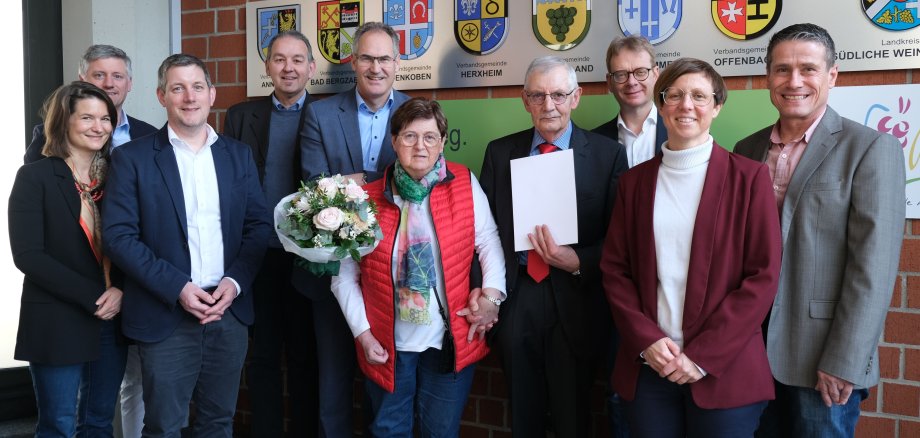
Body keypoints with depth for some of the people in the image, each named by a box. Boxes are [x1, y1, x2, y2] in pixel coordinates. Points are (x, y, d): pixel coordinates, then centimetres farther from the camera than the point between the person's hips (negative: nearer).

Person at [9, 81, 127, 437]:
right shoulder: (35, 177, -5)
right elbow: (27, 255, -12)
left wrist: (120, 291, -11)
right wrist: (92, 297, -16)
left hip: (112, 320, 4)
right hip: (58, 323, -4)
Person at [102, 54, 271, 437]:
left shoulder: (239, 155, 9)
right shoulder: (132, 158, -2)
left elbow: (259, 225, 7)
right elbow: (119, 235, -8)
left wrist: (234, 283, -8)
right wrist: (177, 287, -16)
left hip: (230, 312, 3)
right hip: (165, 316, -3)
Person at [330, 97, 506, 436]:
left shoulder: (465, 185, -2)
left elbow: (488, 242, -1)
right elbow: (345, 275, 1)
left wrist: (492, 294, -15)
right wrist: (362, 333, -5)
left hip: (450, 344, 0)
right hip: (387, 347, 1)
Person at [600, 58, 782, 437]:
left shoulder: (748, 177, -2)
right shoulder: (635, 181, 7)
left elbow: (763, 276, -6)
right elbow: (615, 270, 7)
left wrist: (703, 355, -11)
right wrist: (647, 341, -8)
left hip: (724, 372, -2)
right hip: (647, 369, 3)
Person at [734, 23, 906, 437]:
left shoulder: (871, 149, -8)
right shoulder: (748, 150, 8)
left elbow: (873, 267, -13)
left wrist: (843, 363, -17)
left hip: (823, 362, -5)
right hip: (753, 350, 5)